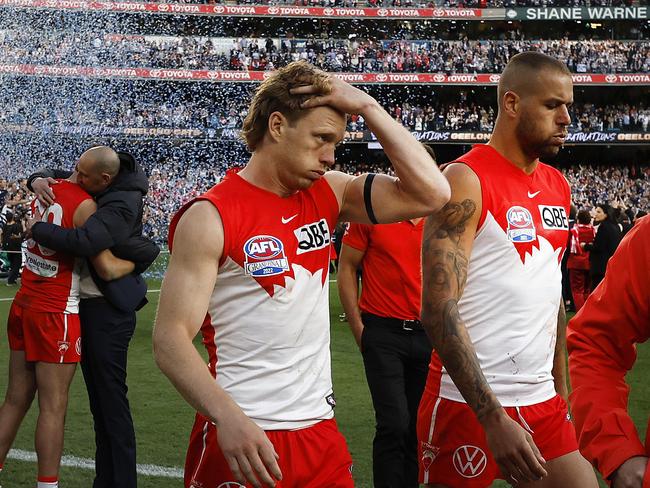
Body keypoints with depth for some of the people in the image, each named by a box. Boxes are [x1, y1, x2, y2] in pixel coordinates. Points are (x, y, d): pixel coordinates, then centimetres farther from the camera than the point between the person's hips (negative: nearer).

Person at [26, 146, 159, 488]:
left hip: (108, 311, -10)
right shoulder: (90, 187, 6)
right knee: (97, 399, 13)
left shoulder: (122, 204, -21)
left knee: (111, 399, -8)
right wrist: (38, 180, -3)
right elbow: (53, 176, 22)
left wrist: (37, 229, -19)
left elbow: (84, 242, -34)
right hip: (88, 305, 10)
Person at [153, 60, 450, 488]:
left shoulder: (328, 194, 6)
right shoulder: (211, 218, -11)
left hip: (321, 432, 6)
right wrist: (228, 416, -31)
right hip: (245, 438, -6)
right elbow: (171, 339, -16)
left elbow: (431, 193, -5)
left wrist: (367, 107, -7)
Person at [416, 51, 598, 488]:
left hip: (542, 403, 7)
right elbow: (439, 310, -20)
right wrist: (493, 418, -23)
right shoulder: (467, 181, -13)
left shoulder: (559, 187, 11)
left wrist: (560, 386, 17)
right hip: (469, 404, -7)